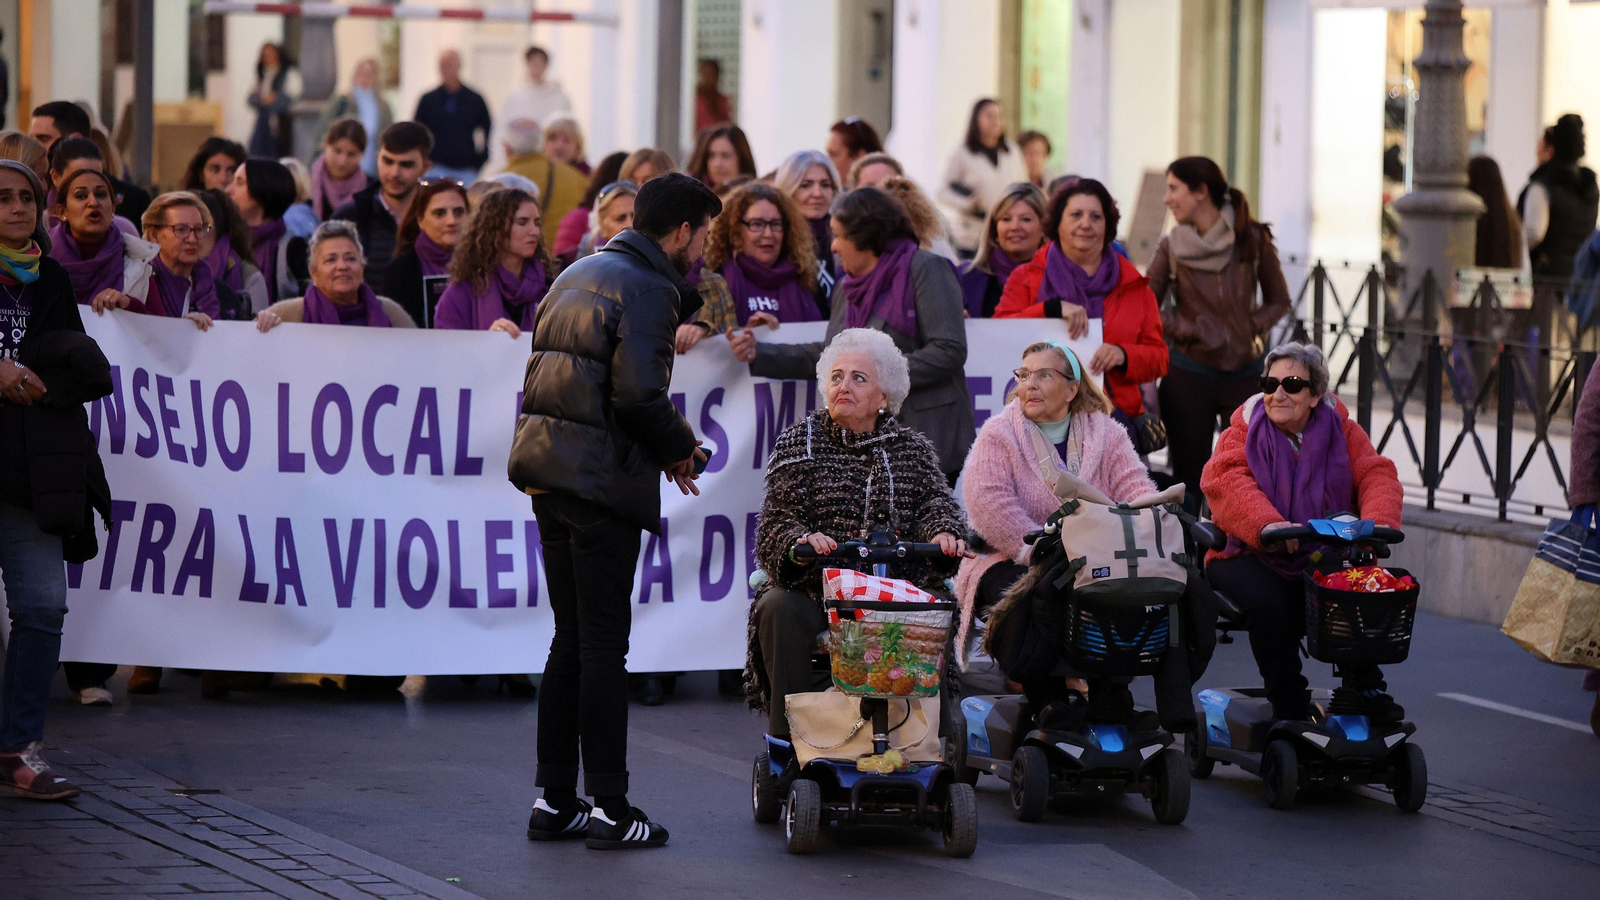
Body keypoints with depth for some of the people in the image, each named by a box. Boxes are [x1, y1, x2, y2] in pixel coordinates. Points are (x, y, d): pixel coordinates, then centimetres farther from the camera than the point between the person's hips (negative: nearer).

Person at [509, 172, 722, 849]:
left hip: (548, 475, 8)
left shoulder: (579, 274, 17)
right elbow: (637, 394, -21)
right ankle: (610, 811, -1)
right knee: (603, 645, -4)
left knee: (571, 640, 14)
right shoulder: (649, 289, -11)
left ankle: (553, 800, 15)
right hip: (602, 480, -8)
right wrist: (680, 446, -2)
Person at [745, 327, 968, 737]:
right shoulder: (799, 442, 9)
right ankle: (786, 735, -26)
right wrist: (800, 541, -27)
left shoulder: (912, 447, 16)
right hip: (813, 586, -1)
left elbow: (934, 499, 2)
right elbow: (777, 521, -2)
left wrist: (944, 533, -24)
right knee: (778, 608, -32)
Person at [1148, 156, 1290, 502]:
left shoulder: (1253, 239, -1)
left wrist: (1251, 328, -8)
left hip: (1244, 371, 0)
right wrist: (1180, 328, -13)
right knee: (1188, 476, 2)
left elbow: (1278, 301, 8)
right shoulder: (1171, 247, 1)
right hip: (1189, 373, 1)